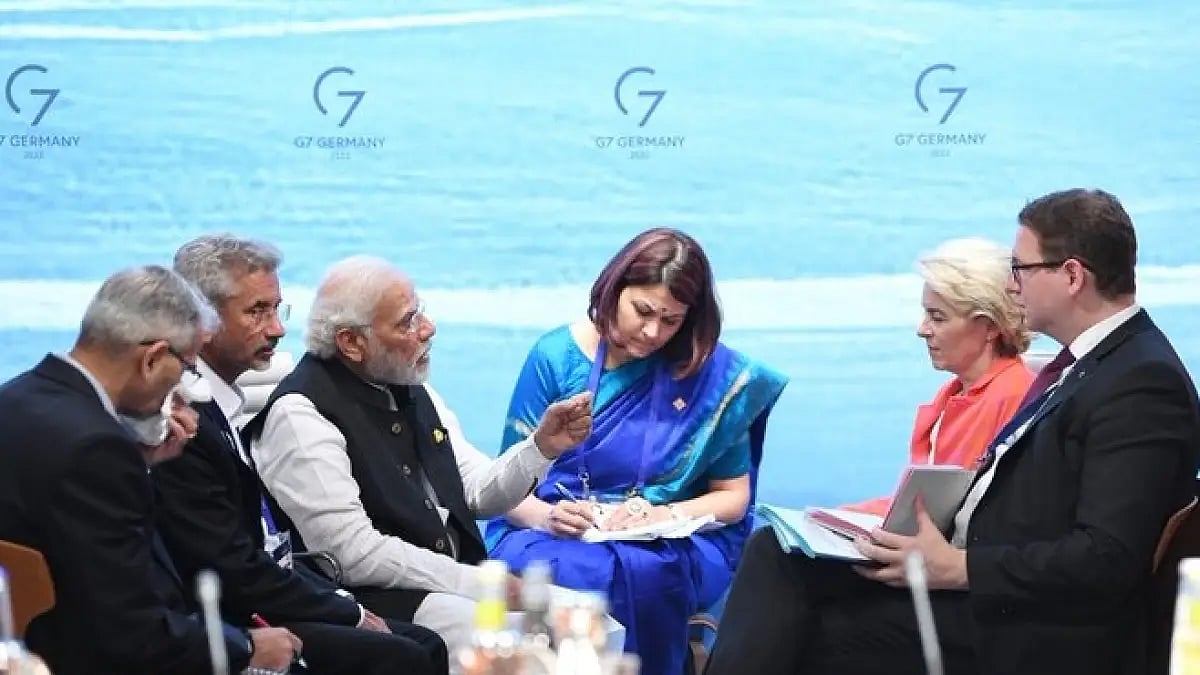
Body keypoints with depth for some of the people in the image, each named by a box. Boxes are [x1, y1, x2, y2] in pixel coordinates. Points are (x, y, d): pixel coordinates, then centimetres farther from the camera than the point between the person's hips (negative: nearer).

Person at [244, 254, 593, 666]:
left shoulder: (413, 391, 11)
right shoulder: (301, 413, -12)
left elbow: (479, 495, 17)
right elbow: (355, 555, -19)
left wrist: (543, 446, -2)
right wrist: (480, 584, -17)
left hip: (462, 586, 8)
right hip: (377, 601, -8)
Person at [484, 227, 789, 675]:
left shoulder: (714, 372, 2)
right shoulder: (556, 356, 1)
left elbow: (733, 497, 8)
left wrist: (668, 515, -12)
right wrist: (546, 517, -20)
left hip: (674, 543, 0)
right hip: (555, 535, 0)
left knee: (643, 572, -36)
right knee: (563, 571, -37)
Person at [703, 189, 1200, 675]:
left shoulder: (1146, 383, -15)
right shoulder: (1082, 364, 15)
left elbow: (1107, 559, -23)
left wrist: (955, 568, -21)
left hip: (1016, 629, -9)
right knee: (776, 552, -4)